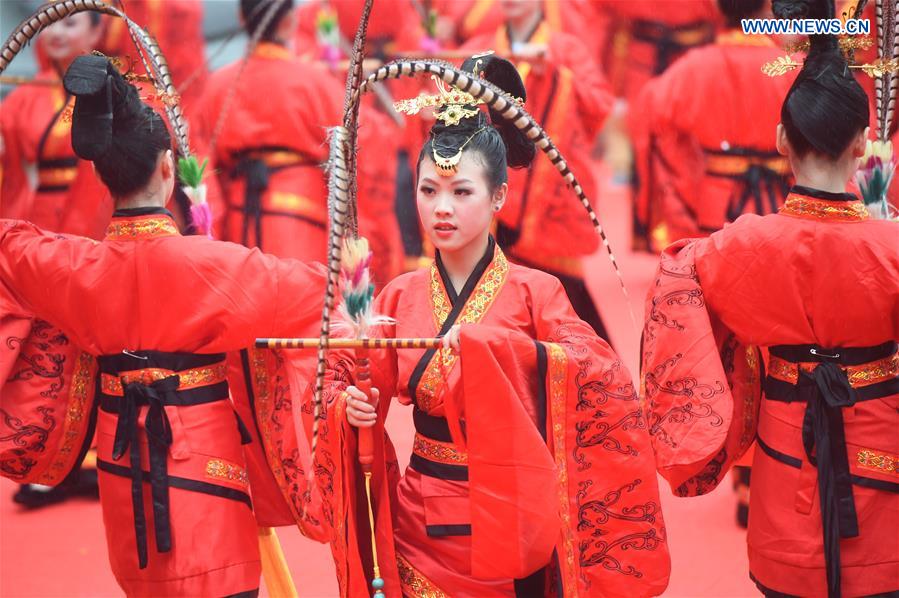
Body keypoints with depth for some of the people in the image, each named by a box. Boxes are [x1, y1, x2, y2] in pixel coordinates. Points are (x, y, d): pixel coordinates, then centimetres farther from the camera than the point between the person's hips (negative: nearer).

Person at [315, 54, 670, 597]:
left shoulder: (534, 292, -8)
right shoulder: (399, 298, 1)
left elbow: (602, 378, -22)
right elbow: (342, 379, 5)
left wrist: (491, 345, -33)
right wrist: (349, 405, -19)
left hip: (509, 525, -2)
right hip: (422, 528, 3)